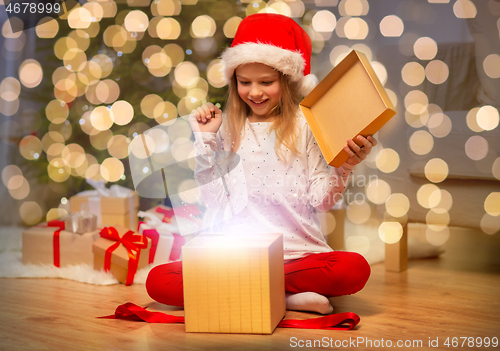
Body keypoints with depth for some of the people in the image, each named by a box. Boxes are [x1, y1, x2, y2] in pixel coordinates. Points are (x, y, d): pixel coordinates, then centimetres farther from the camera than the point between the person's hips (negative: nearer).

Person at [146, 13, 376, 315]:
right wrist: (204, 140, 3)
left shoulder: (305, 125, 3)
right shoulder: (226, 127, 8)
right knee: (158, 281, -19)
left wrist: (345, 167, -14)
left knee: (355, 269, -30)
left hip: (297, 252, -1)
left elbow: (322, 199, 2)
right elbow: (213, 200, 7)